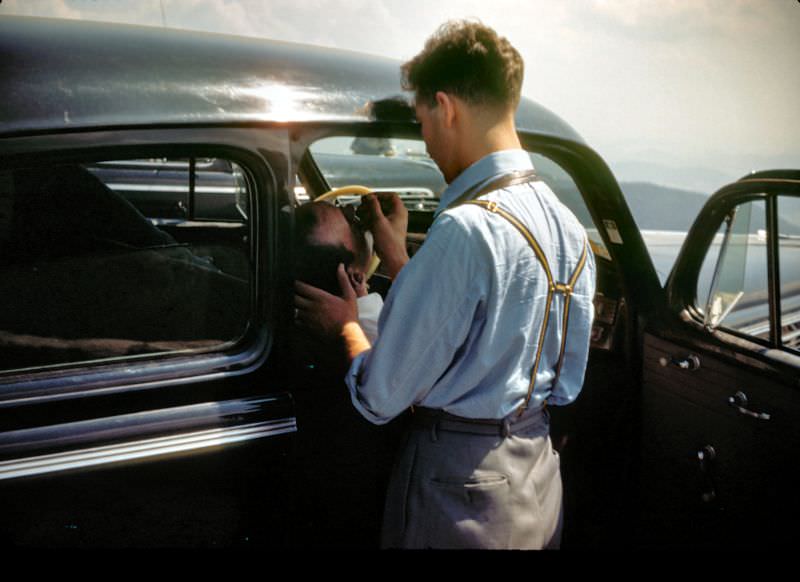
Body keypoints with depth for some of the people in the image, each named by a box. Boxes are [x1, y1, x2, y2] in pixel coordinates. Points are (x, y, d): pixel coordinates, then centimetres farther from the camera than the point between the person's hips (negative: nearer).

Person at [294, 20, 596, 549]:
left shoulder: (466, 228, -24)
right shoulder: (568, 226, 3)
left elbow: (381, 397, -19)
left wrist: (346, 325, 1)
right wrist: (396, 256, 11)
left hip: (463, 489, -8)